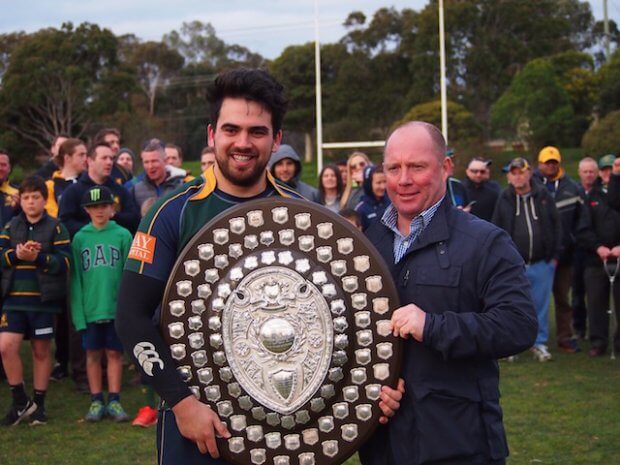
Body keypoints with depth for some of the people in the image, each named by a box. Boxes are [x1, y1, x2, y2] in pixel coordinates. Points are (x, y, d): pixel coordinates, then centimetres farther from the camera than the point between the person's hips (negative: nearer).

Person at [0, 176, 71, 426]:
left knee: (41, 351, 8)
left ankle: (38, 404, 22)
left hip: (43, 299, -2)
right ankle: (20, 402, 7)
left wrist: (37, 257, -21)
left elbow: (64, 262, -8)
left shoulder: (55, 227, 0)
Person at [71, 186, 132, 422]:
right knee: (93, 353, 9)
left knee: (114, 352, 6)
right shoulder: (80, 238, 3)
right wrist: (78, 311, -4)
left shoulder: (123, 235, -2)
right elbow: (75, 277, 3)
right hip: (90, 307, 1)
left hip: (117, 306, -1)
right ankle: (96, 401, 18)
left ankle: (114, 401, 15)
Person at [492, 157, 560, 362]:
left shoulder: (544, 196, 3)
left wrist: (554, 254, 3)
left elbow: (555, 225, 7)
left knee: (541, 305, 7)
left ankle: (540, 343, 18)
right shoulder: (504, 199, 2)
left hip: (542, 263, 1)